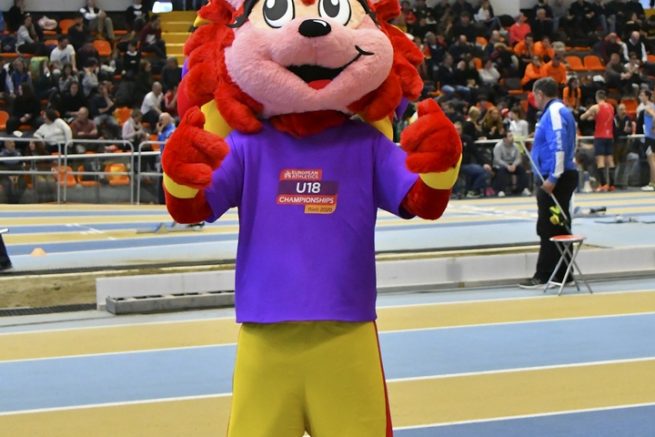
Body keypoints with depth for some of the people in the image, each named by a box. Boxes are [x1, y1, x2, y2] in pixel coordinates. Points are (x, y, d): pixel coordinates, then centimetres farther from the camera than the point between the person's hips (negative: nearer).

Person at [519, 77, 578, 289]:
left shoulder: (554, 112, -15)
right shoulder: (560, 111, 16)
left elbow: (559, 146, -24)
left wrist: (552, 178, -25)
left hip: (554, 181, -10)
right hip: (556, 178, 10)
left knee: (549, 230, -7)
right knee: (559, 228, 12)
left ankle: (544, 277, -4)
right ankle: (561, 275, 16)